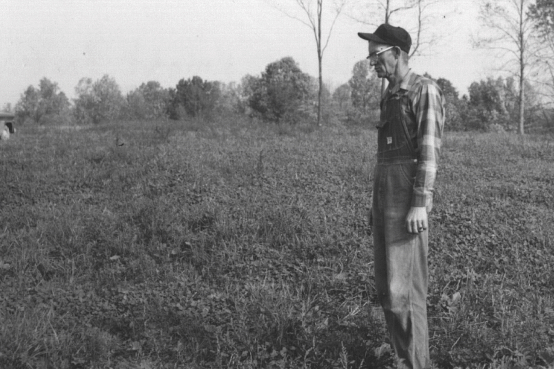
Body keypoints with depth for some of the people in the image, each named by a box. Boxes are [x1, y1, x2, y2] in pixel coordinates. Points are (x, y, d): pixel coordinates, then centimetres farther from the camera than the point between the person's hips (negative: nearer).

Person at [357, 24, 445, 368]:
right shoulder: (391, 95, 19)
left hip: (409, 198, -9)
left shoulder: (425, 90, -8)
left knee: (403, 287, -9)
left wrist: (420, 205, -23)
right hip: (386, 194, 9)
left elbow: (430, 150, -16)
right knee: (387, 285, 9)